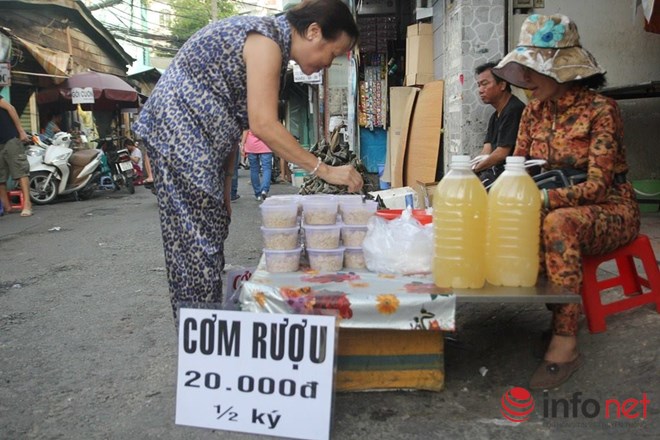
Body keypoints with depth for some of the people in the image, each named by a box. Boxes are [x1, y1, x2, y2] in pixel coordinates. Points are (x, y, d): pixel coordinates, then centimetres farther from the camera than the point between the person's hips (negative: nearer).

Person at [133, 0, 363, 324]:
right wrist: (324, 170, -22)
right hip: (179, 130, -10)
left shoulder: (271, 42, 13)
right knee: (197, 240, -7)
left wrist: (225, 183, 9)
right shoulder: (266, 37, -17)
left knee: (211, 234, 11)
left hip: (199, 142, 10)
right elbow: (263, 125, -25)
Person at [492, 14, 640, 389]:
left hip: (609, 210, -6)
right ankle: (561, 310, -11)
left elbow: (597, 186, -23)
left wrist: (542, 198, -38)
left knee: (558, 223, -38)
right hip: (557, 210, 6)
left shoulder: (600, 109, -16)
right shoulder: (534, 111, 3)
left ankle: (566, 340, -33)